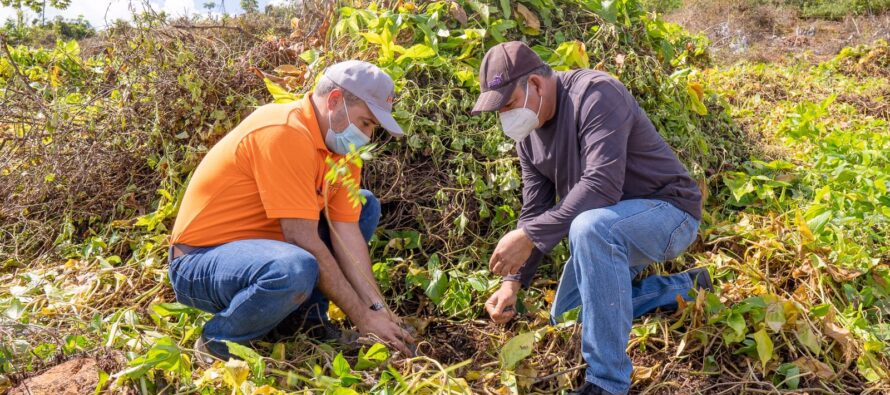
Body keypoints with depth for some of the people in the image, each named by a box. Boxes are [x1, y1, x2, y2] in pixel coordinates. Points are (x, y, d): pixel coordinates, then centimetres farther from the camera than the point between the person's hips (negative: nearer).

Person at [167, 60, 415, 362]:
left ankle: (306, 318, 2)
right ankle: (218, 342, -10)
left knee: (366, 206, 7)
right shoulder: (285, 133, -25)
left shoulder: (338, 142, 3)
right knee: (297, 270, -40)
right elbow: (304, 241, -27)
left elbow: (347, 233, -3)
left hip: (264, 247, 9)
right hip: (199, 264, -9)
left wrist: (378, 308, -14)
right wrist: (362, 318, -21)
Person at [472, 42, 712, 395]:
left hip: (668, 210, -9)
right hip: (608, 226, 9)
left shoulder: (594, 93, -26)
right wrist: (513, 280, -13)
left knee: (590, 228, -41)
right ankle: (686, 287, 25)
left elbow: (602, 185, -36)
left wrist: (528, 236, -37)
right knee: (566, 318, 17)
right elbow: (534, 212, -1)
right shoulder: (528, 135, 0)